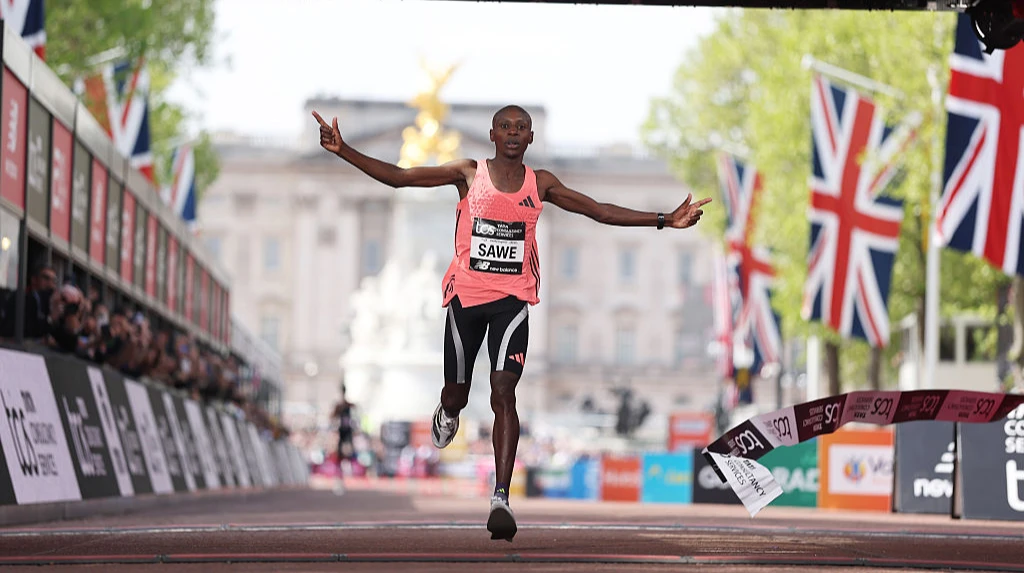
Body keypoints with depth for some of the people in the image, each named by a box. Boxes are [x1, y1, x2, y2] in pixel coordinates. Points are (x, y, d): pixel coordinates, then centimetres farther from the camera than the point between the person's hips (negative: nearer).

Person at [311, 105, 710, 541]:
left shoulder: (540, 183, 4)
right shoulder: (469, 174, -1)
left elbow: (599, 211, 7)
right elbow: (398, 177, -3)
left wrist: (665, 221, 1)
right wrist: (344, 151, -14)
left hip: (512, 299, 0)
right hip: (465, 295, 0)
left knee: (503, 391, -17)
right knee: (456, 394, 11)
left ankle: (501, 498, -21)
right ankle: (447, 414, 52)